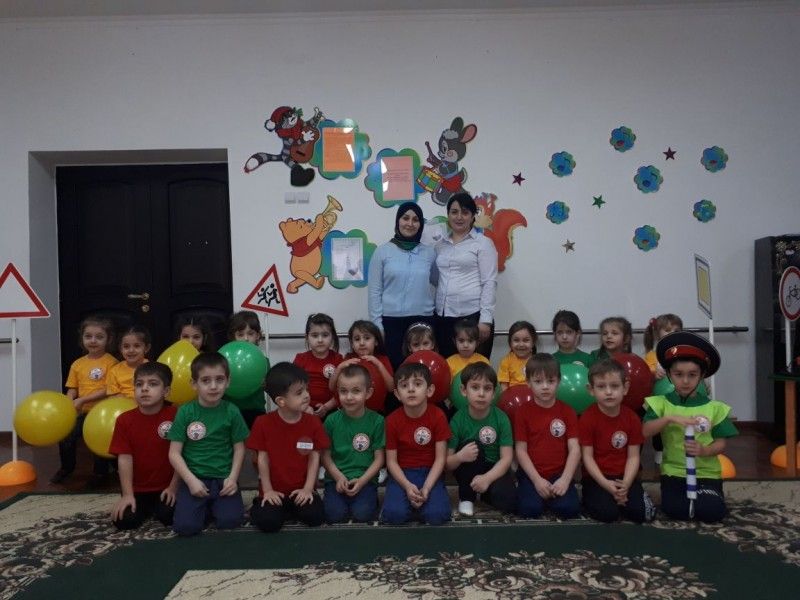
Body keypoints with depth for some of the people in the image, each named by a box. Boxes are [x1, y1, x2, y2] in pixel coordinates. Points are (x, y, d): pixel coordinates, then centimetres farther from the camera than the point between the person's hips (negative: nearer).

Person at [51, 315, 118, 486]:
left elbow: (109, 390, -15)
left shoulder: (111, 362, -9)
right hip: (83, 412, 5)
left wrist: (82, 400, -18)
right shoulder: (77, 364, 8)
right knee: (66, 436, -4)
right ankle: (67, 467, 25)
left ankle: (100, 472, 19)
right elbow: (72, 390, 11)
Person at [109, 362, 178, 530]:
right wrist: (127, 495, -11)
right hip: (137, 488, 2)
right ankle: (146, 507, 18)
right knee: (124, 521, -15)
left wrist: (173, 487, -10)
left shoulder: (176, 416, -11)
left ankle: (157, 506, 14)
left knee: (170, 517, -22)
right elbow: (125, 458, -7)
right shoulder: (124, 420, -4)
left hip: (166, 487, -2)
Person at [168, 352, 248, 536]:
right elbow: (174, 453, -4)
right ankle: (203, 506, 13)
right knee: (185, 526, -20)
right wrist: (191, 480, -14)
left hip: (223, 478, 1)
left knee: (230, 521, -21)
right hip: (194, 478, 0)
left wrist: (233, 477, -9)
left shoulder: (232, 412, -2)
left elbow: (239, 448, 3)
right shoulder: (185, 412, -4)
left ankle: (214, 505, 13)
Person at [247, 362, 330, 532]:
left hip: (302, 489, 2)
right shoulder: (263, 423, -11)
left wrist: (308, 488, -9)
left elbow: (315, 457, -3)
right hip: (275, 490, -1)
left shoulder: (313, 422, -7)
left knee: (315, 517, -21)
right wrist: (268, 490, -6)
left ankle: (294, 507, 12)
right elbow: (263, 458, -5)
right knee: (266, 521, -24)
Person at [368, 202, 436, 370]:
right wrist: (377, 324, -5)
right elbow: (374, 291, -1)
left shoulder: (429, 253, 8)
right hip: (391, 321, -2)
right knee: (393, 369, 1)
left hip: (423, 321, 2)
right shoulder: (383, 251, 1)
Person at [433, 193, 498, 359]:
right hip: (443, 317, 5)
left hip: (472, 315, -5)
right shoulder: (441, 245, 14)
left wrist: (485, 319, -13)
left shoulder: (483, 243, 0)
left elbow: (489, 283, -6)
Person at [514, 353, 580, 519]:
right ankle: (524, 491, 7)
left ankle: (552, 494, 6)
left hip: (559, 474, 1)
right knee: (530, 509, -25)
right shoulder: (523, 411, -2)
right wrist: (537, 480, -15)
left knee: (570, 509, -24)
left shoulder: (567, 411, 2)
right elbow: (520, 450, -4)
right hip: (532, 474, -1)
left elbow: (574, 449, -3)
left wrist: (565, 480, -17)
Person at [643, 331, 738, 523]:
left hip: (706, 472, 1)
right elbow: (644, 432, -15)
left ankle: (700, 496, 14)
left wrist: (704, 451, -22)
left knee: (712, 512, -19)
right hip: (674, 471, 0)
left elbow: (721, 443, 0)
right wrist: (669, 418, -30)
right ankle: (685, 496, 14)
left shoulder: (713, 407, 0)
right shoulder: (661, 403, -3)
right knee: (674, 509, -20)